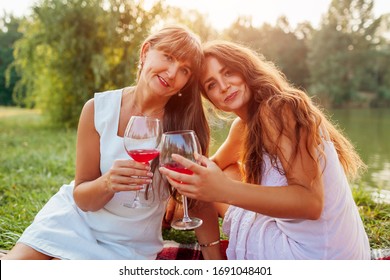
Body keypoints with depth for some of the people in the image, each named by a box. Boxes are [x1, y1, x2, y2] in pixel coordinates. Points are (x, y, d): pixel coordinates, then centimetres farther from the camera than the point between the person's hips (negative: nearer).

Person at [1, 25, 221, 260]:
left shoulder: (189, 125, -16)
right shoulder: (98, 109, -12)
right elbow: (82, 199, -9)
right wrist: (107, 183, -30)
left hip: (128, 245, -1)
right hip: (73, 218, 2)